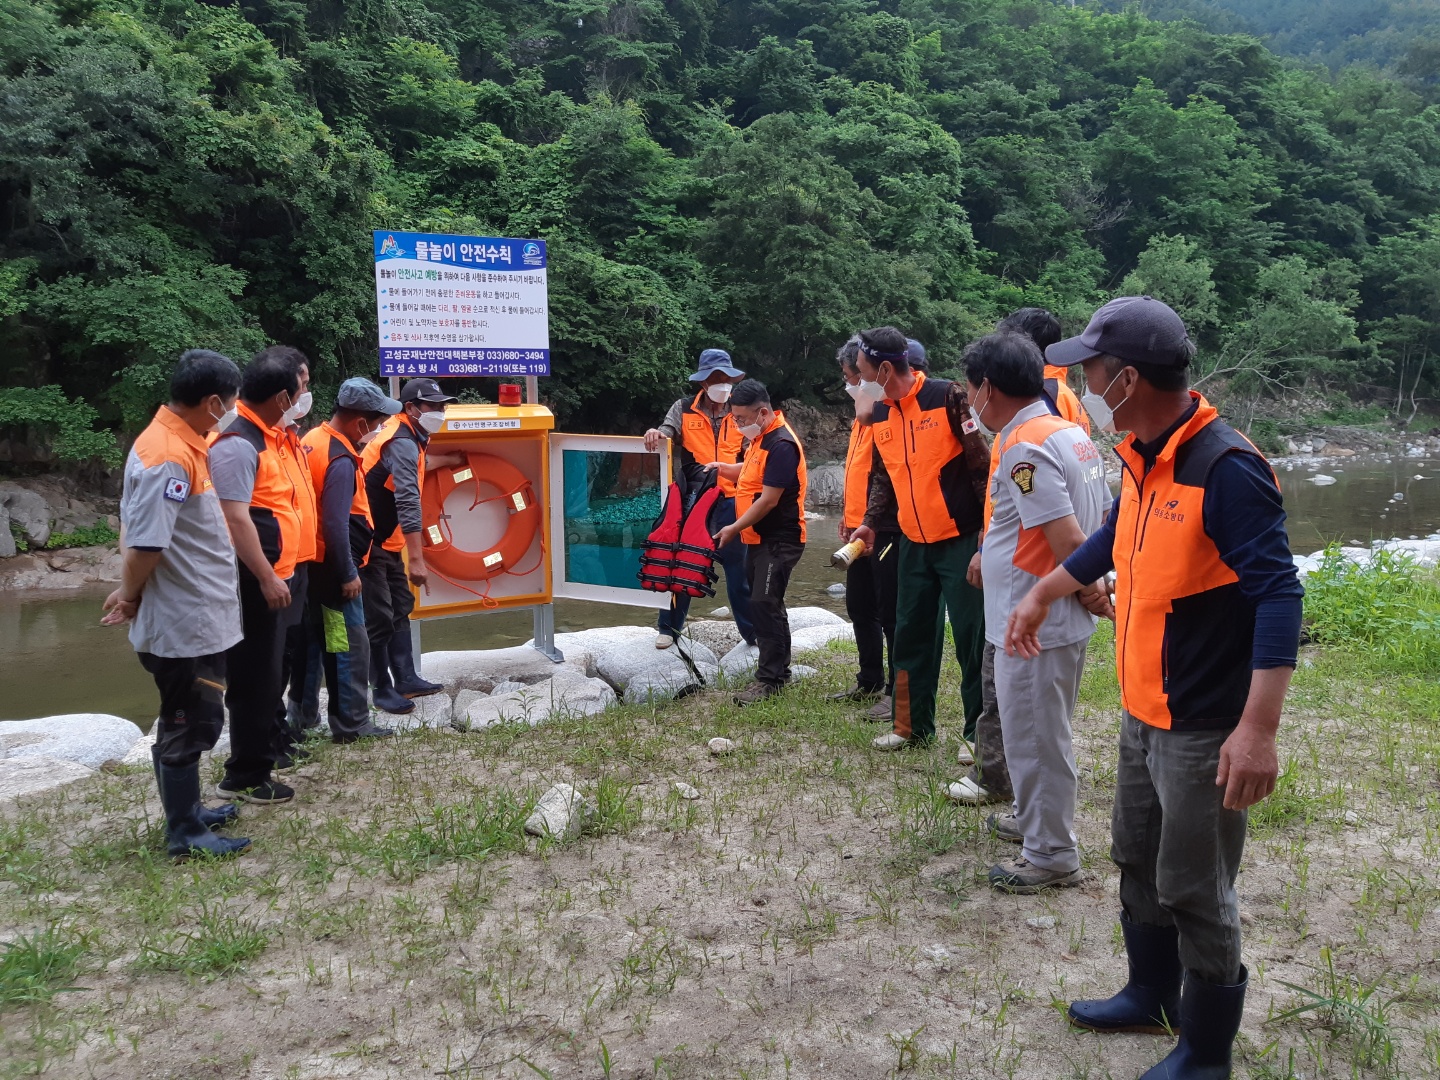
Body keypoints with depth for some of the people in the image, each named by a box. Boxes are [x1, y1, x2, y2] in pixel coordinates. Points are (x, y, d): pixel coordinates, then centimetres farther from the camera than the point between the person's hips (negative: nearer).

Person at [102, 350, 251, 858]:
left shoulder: (179, 443, 8)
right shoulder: (168, 456, -23)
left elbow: (133, 526, 14)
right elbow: (145, 543, -26)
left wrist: (130, 592, 11)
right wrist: (131, 596, -9)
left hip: (197, 617, 10)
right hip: (185, 622, -10)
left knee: (185, 720, 20)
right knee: (190, 724, 2)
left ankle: (186, 810, 35)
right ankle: (183, 834, 14)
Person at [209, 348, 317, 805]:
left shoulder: (275, 436, 11)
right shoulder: (237, 445, -20)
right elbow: (236, 518, -25)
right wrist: (266, 578, -26)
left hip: (284, 574, 10)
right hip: (259, 581, -10)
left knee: (273, 669, 23)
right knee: (256, 676, -2)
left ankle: (270, 746, 39)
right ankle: (245, 777, 8)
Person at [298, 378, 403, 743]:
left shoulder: (312, 441, 8)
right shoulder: (341, 460, -21)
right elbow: (336, 525, -23)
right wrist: (348, 574, -17)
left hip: (311, 562, 9)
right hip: (332, 567, -9)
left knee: (314, 640, 16)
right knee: (351, 643, -1)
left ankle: (304, 716, 24)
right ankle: (352, 723, 4)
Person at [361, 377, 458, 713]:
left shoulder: (406, 435, 8)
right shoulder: (402, 442, -23)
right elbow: (408, 504, -32)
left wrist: (444, 460, 45)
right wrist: (416, 559, -37)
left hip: (385, 540, 11)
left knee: (400, 609, 15)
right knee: (379, 617, -4)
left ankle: (406, 679, 22)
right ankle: (382, 690, 5)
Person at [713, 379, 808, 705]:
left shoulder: (781, 445, -20)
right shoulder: (760, 438, 10)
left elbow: (769, 499, -22)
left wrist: (735, 528, -17)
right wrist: (723, 468, 10)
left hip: (779, 540, -10)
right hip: (759, 538, 10)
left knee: (764, 604, -11)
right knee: (766, 604, 15)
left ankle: (770, 678, -6)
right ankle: (779, 669, 25)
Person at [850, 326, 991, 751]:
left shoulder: (948, 397, -13)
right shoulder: (880, 414, 8)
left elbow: (982, 463, -13)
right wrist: (870, 522, 8)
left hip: (960, 539, -7)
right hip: (914, 543, 7)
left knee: (971, 636, -1)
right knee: (912, 635, 11)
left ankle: (981, 732, 10)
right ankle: (913, 724, 24)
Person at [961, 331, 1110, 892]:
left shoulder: (1024, 447, -21)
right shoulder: (1072, 433, 8)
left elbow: (1069, 540, -26)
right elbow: (1101, 521, 13)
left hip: (1033, 621, -10)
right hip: (1062, 618, 10)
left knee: (1035, 738, 3)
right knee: (1042, 731, 24)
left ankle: (1051, 855, 16)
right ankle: (1035, 820, 41)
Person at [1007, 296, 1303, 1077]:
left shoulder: (1226, 469, -23)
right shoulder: (1142, 458, 4)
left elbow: (1278, 596, -26)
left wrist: (1259, 728, -32)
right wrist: (1042, 596, 31)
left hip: (1204, 730, -9)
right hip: (1143, 713, 9)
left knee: (1194, 894, 5)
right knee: (1138, 863, 22)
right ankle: (1152, 996, 43)